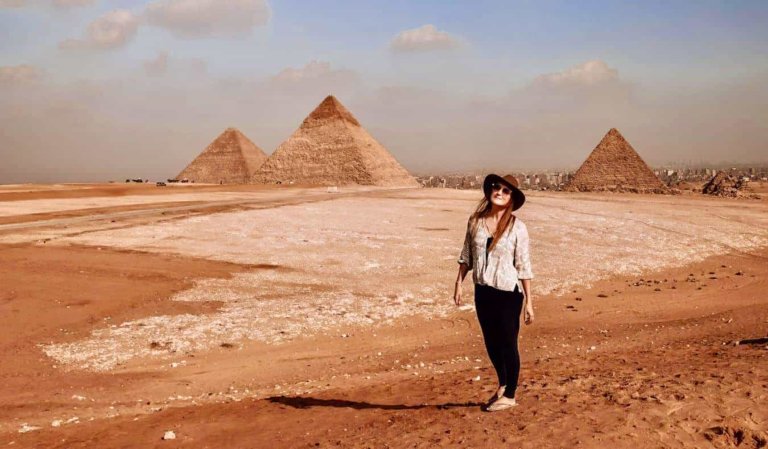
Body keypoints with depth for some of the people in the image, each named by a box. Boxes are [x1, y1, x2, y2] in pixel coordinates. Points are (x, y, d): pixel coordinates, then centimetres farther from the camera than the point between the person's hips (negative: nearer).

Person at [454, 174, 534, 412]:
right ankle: (502, 385, 41)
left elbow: (523, 266, -8)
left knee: (508, 344, 6)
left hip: (508, 294, -5)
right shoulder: (475, 221, 0)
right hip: (482, 292, 5)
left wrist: (528, 300, -8)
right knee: (491, 343, 18)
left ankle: (509, 395, 24)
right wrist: (459, 283, 6)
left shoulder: (517, 228, -11)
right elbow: (466, 255, 10)